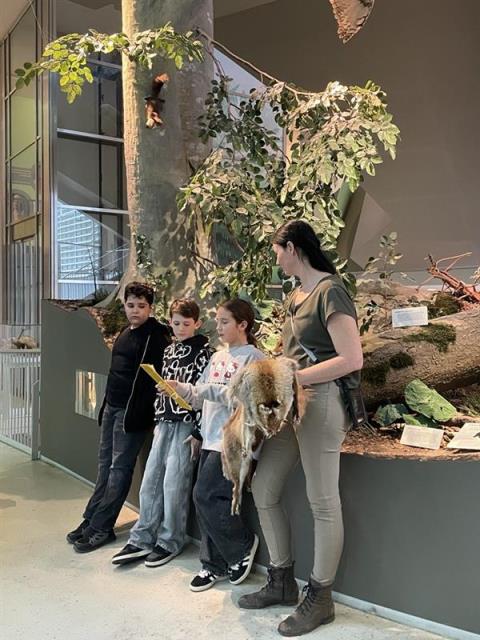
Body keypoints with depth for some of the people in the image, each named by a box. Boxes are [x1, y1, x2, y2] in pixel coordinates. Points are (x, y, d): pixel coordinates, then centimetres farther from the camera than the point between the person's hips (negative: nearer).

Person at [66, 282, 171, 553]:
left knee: (120, 467, -2)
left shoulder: (157, 336, -12)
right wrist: (107, 403, 19)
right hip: (111, 406, 9)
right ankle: (92, 519, 21)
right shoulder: (125, 335, 15)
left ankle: (101, 527, 6)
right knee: (106, 464, 13)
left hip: (132, 411, -8)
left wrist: (141, 412, -20)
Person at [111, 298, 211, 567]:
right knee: (150, 480, 6)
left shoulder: (204, 353, -8)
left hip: (187, 425, -7)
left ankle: (170, 542, 13)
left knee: (174, 484, -3)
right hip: (165, 423, 7)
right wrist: (158, 421, 15)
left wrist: (198, 433, -14)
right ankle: (142, 539, 16)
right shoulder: (169, 351, 13)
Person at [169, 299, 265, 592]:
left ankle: (243, 545, 13)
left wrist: (210, 390, -19)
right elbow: (202, 398, 15)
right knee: (206, 501, 7)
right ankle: (214, 564, 22)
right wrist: (182, 390, -3)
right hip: (211, 438, 7)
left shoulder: (253, 357, -6)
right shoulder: (218, 357, 16)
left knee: (206, 496, -10)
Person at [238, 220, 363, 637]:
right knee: (263, 490, 12)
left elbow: (352, 360, -18)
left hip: (321, 402, -9)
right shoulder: (296, 295, 15)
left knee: (323, 502, 3)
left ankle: (320, 598, 18)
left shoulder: (330, 290, -11)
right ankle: (282, 582, 28)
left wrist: (292, 379, -17)